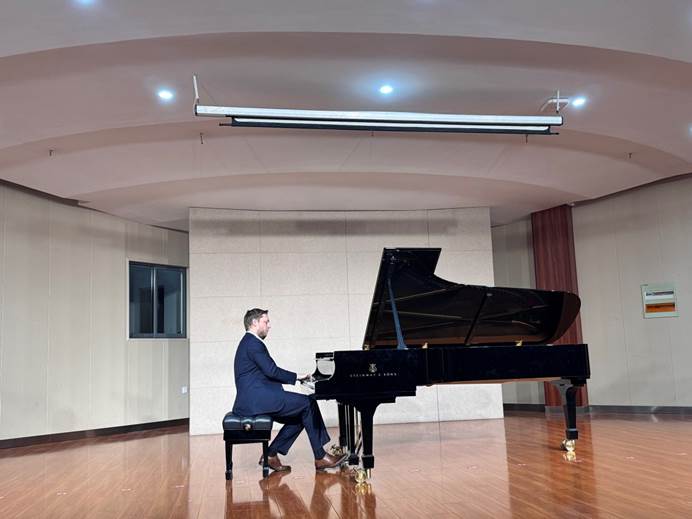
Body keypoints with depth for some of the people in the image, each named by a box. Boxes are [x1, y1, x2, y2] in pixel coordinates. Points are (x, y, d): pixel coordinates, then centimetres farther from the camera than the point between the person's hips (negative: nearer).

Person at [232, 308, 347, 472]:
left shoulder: (249, 342, 22)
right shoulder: (253, 343, -10)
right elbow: (271, 371, -18)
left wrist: (295, 378, 11)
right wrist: (297, 377, -7)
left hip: (252, 401, 11)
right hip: (258, 400, -11)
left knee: (299, 417, 9)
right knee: (308, 403, -11)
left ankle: (271, 454, 8)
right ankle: (320, 457, -6)